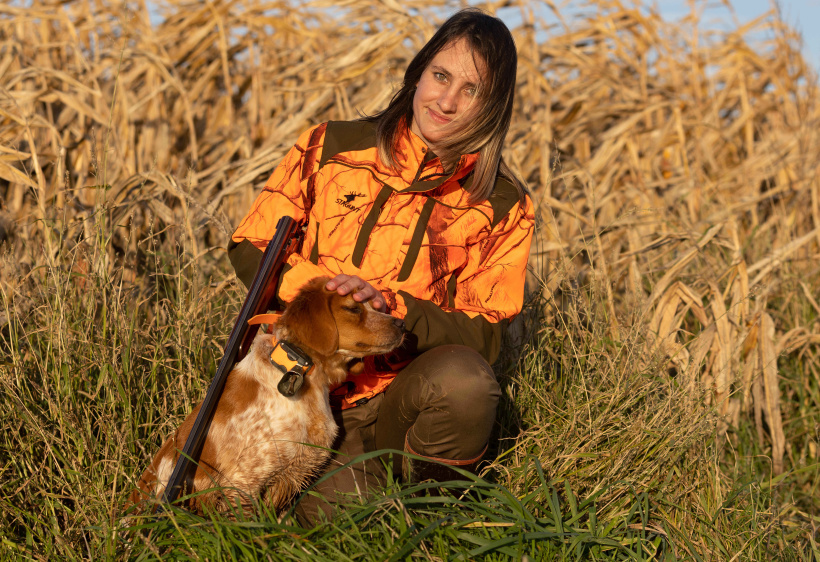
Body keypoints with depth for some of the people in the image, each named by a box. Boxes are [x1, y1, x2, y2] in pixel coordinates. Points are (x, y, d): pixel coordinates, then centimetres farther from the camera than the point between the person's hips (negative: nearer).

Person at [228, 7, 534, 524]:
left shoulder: (504, 206, 3)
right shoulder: (332, 147, 4)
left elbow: (483, 335, -2)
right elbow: (250, 246, 9)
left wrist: (390, 304, -19)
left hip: (404, 398, 0)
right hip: (309, 392, 0)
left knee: (464, 381, -35)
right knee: (329, 517, -28)